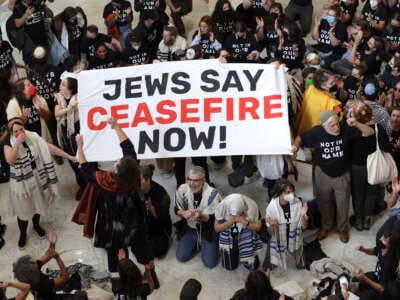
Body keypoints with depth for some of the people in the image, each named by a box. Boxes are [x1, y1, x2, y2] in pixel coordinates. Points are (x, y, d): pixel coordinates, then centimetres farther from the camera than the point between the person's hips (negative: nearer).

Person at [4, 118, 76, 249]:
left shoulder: (33, 137, -10)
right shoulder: (9, 143, -15)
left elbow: (51, 148, -9)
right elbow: (10, 160, -30)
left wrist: (69, 156, -12)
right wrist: (18, 142, -34)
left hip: (37, 178, 3)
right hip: (21, 182, -3)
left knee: (37, 203, 21)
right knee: (23, 208, 9)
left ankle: (36, 225, 49)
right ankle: (23, 234, 32)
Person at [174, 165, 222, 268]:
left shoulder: (213, 194, -24)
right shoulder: (182, 189, -14)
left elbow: (214, 217, -18)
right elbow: (177, 210, -2)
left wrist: (200, 216, -37)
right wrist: (184, 213, -26)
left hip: (208, 230, -3)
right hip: (189, 229, 3)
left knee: (210, 262, -10)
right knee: (181, 257, -6)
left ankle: (202, 244, 22)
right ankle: (196, 243, 24)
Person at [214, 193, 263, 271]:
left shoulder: (252, 207, -26)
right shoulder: (222, 207, -25)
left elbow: (258, 226, -16)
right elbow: (216, 228, -16)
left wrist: (245, 222, -35)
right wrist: (229, 222, -34)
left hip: (246, 239, 0)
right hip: (229, 239, 0)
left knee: (253, 266, -1)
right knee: (229, 266, 2)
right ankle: (235, 253, 35)